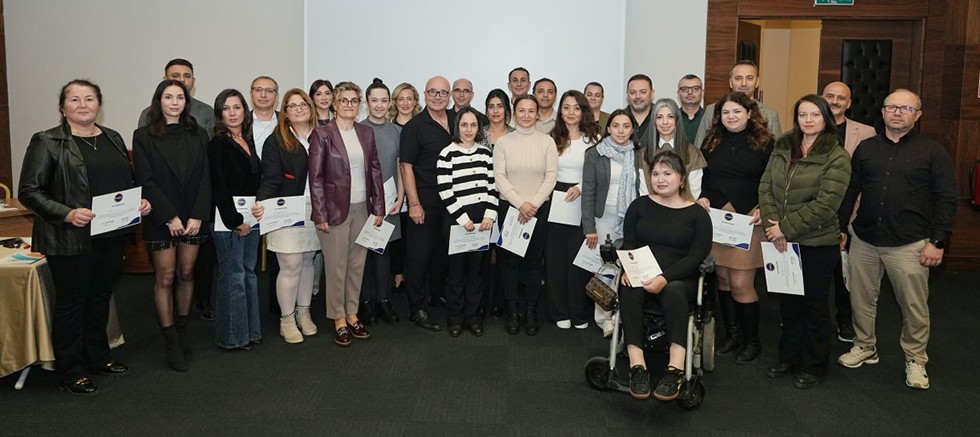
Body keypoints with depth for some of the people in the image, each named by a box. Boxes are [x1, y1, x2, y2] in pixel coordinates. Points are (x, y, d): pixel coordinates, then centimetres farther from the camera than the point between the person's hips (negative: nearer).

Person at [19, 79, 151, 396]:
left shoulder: (113, 139, 11)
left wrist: (141, 201, 0)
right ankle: (70, 373, 17)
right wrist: (66, 214, -23)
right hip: (70, 239, -6)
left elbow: (129, 180, 20)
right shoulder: (47, 143, -7)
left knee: (100, 297, 17)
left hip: (111, 236, 6)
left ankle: (97, 358, 32)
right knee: (71, 302, 5)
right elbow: (29, 191, -10)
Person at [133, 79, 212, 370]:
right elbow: (146, 181, -7)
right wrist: (170, 217, -14)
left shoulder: (198, 135, 8)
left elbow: (205, 178, 2)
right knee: (165, 278, 1)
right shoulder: (144, 136, -1)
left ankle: (182, 331, 23)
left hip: (194, 218, 3)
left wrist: (198, 216, -8)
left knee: (186, 274, 9)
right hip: (161, 219, -3)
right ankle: (171, 343, 7)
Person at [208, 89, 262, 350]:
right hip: (228, 219, -7)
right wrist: (235, 221, -15)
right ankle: (232, 335, 10)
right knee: (233, 276, -1)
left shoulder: (248, 142, 13)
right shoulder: (218, 144, -9)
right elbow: (219, 187, -14)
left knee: (249, 271, 13)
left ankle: (250, 330, 23)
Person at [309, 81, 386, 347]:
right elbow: (315, 177, -7)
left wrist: (379, 208, 6)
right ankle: (339, 320, 16)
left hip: (362, 209, 4)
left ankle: (352, 314, 24)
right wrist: (320, 215, -11)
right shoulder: (322, 134, -5)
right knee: (336, 267, 4)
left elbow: (375, 171, 10)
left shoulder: (366, 134, 9)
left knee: (357, 265, 11)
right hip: (335, 210, -4)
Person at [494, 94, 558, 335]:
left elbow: (551, 177, -3)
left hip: (539, 208, 0)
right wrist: (520, 204, -13)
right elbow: (499, 177, -4)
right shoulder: (503, 142, 2)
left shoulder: (547, 141, 1)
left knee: (533, 261, 5)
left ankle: (531, 312, 16)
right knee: (509, 260, 3)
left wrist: (534, 204, -12)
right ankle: (513, 312, 14)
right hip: (509, 207, 0)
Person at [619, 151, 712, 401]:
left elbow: (697, 256, -4)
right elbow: (628, 243, 9)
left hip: (680, 279, -2)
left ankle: (675, 369, -42)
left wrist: (665, 278, -21)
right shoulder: (639, 206, 15)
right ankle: (637, 366, -39)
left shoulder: (697, 214, 6)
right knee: (630, 290, -32)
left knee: (674, 290, -36)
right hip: (640, 276, 2)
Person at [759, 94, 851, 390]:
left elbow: (825, 204, -18)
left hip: (818, 243, -5)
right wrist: (773, 225, -10)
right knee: (788, 302, 16)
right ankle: (788, 359, 32)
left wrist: (786, 227, -18)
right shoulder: (782, 148, 7)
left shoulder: (837, 157, -10)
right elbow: (765, 187, 3)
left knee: (814, 305, 9)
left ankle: (814, 367, 24)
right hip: (782, 242, 5)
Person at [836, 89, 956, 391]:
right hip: (864, 240, 3)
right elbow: (850, 191, 12)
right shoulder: (866, 148, 9)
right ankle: (865, 347, 30)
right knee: (861, 299, 12)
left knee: (914, 306, 4)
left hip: (908, 245, -3)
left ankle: (915, 360, 21)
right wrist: (841, 227, 8)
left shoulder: (932, 152, -1)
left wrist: (937, 242, -10)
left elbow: (946, 200, -3)